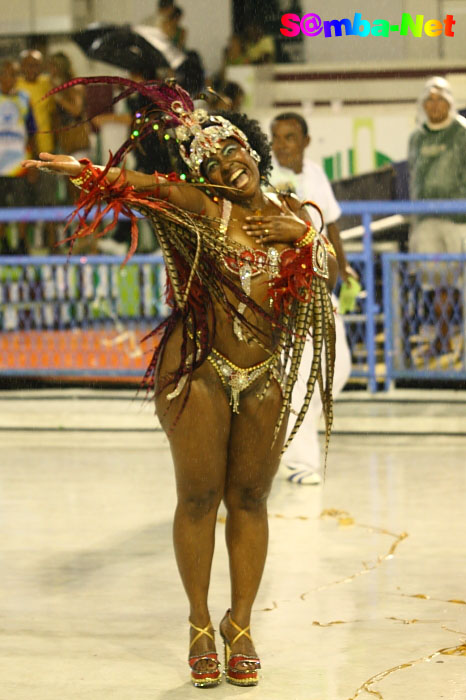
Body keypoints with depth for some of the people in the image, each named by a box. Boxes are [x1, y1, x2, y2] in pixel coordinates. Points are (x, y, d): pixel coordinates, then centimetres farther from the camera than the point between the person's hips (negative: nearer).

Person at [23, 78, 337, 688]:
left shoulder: (293, 217, 9)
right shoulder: (201, 206, -4)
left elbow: (329, 276, 4)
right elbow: (136, 184, -15)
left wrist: (302, 236, -13)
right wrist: (80, 169, -31)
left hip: (266, 378, 3)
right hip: (199, 370, -3)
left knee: (250, 499, 7)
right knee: (199, 496, 0)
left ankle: (241, 626, 18)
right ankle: (200, 626, 14)